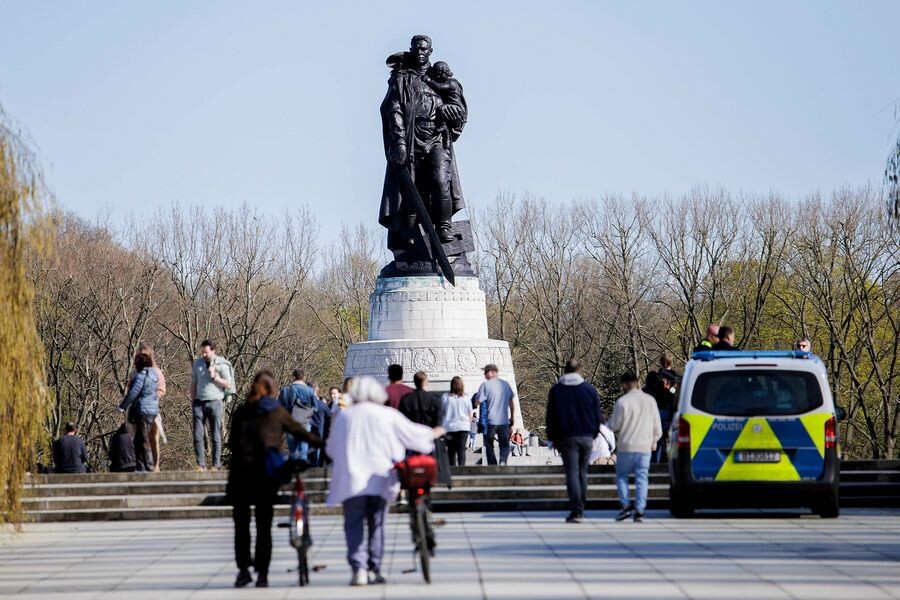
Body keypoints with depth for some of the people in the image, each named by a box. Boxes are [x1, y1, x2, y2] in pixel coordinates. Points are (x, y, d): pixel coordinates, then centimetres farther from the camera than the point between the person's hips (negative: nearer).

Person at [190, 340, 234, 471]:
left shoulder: (221, 365, -1)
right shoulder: (197, 364, 11)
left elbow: (228, 385, -2)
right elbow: (193, 384, 16)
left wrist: (214, 377, -12)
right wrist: (193, 401, 9)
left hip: (215, 402, -3)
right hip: (199, 403, 3)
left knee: (216, 436, 1)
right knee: (198, 436, -3)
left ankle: (216, 465, 4)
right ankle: (201, 465, 1)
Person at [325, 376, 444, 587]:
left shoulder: (344, 417, 4)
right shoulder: (388, 415, 0)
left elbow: (331, 449, 12)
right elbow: (412, 433, 9)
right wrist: (433, 434, 28)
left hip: (351, 480, -1)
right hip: (380, 480, 1)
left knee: (354, 524, 1)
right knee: (377, 525, 11)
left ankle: (359, 568, -15)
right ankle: (374, 570, 12)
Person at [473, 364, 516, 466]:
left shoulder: (485, 385, -9)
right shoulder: (506, 384, 8)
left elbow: (477, 403, -11)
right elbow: (511, 402, 17)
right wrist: (512, 417, 27)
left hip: (490, 420, -4)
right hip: (504, 420, 4)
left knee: (489, 445, 11)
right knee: (504, 444, 12)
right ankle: (503, 460, -13)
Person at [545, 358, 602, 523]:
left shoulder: (556, 390, 2)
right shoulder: (590, 389, 4)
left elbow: (551, 417, 4)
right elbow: (597, 415, 8)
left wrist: (553, 438, 12)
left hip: (567, 437, -2)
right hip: (586, 438, 2)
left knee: (572, 473, -5)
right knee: (582, 472, 14)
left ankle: (575, 511, -16)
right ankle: (580, 509, 18)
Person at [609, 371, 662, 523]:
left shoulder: (622, 402, -10)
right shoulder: (650, 400, 4)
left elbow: (614, 426, -5)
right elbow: (657, 426, 8)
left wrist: (609, 423, 18)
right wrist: (654, 442, 22)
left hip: (627, 447, -3)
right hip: (645, 447, 3)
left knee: (622, 476, 12)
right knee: (642, 479, 4)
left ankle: (626, 505, 1)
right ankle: (639, 511, -2)